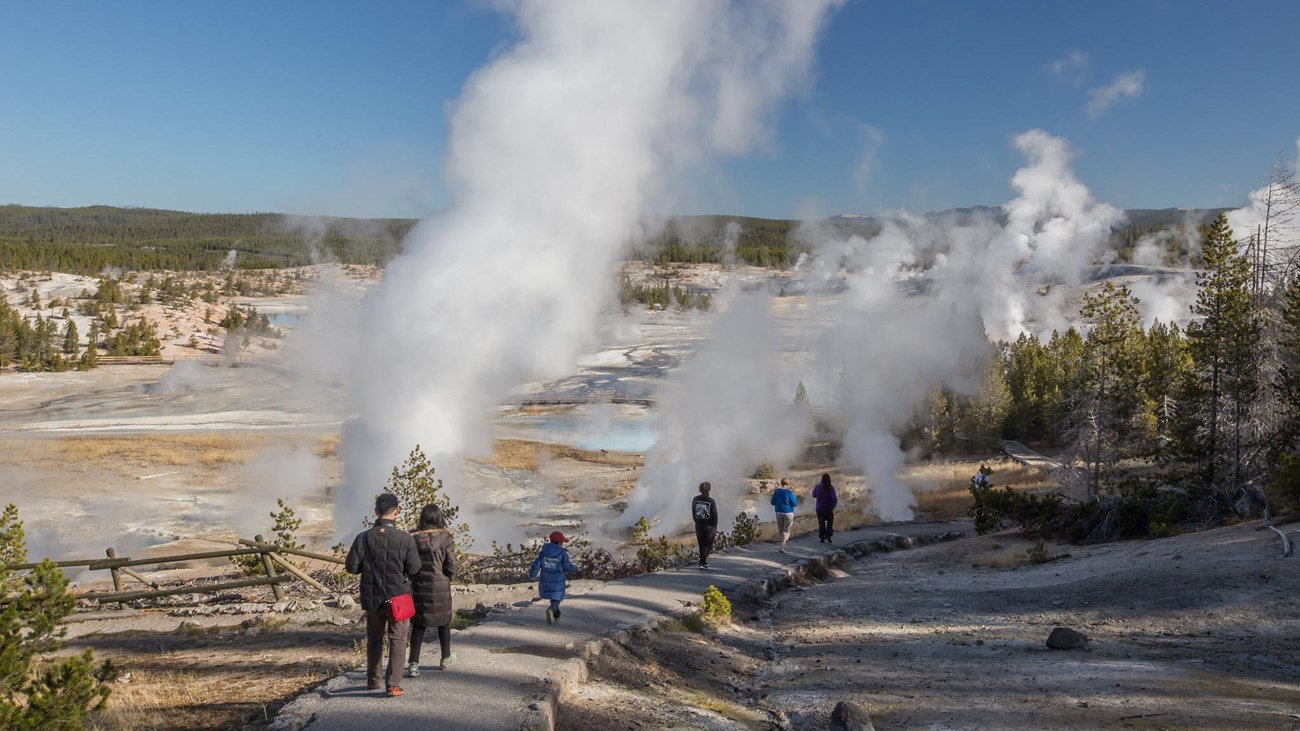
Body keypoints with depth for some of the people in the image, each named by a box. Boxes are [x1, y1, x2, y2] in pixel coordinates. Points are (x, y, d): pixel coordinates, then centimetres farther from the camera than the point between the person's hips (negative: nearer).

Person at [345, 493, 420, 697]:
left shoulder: (363, 538, -8)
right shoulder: (405, 538, -13)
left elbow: (351, 567, -5)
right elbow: (414, 568, -11)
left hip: (372, 597, 3)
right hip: (398, 596, -3)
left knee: (374, 639, 19)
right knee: (397, 640, 5)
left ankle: (372, 680, 29)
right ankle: (392, 684, -2)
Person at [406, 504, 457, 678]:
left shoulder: (413, 538, -5)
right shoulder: (445, 538, -11)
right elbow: (451, 567, -12)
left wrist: (416, 577, 13)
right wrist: (445, 578, 7)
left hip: (418, 587, 1)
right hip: (440, 588, -1)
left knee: (418, 625, 9)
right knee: (443, 621, 18)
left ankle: (413, 664, 1)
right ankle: (446, 658, 32)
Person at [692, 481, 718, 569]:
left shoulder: (695, 499, -4)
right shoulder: (711, 501, -16)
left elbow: (693, 513, 4)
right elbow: (715, 515, -10)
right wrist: (715, 526, 2)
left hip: (698, 525, 4)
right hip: (709, 526, -4)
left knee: (701, 544, 18)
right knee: (708, 545, 7)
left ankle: (703, 562, 28)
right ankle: (702, 562, -7)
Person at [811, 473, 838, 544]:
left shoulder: (817, 486, -8)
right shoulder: (830, 487, -15)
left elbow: (813, 495, 4)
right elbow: (834, 498, -20)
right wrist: (833, 505, -3)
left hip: (819, 508, 2)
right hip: (828, 508, -1)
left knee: (821, 523, 12)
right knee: (830, 522, 17)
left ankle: (822, 537, 14)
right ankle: (828, 536, 6)